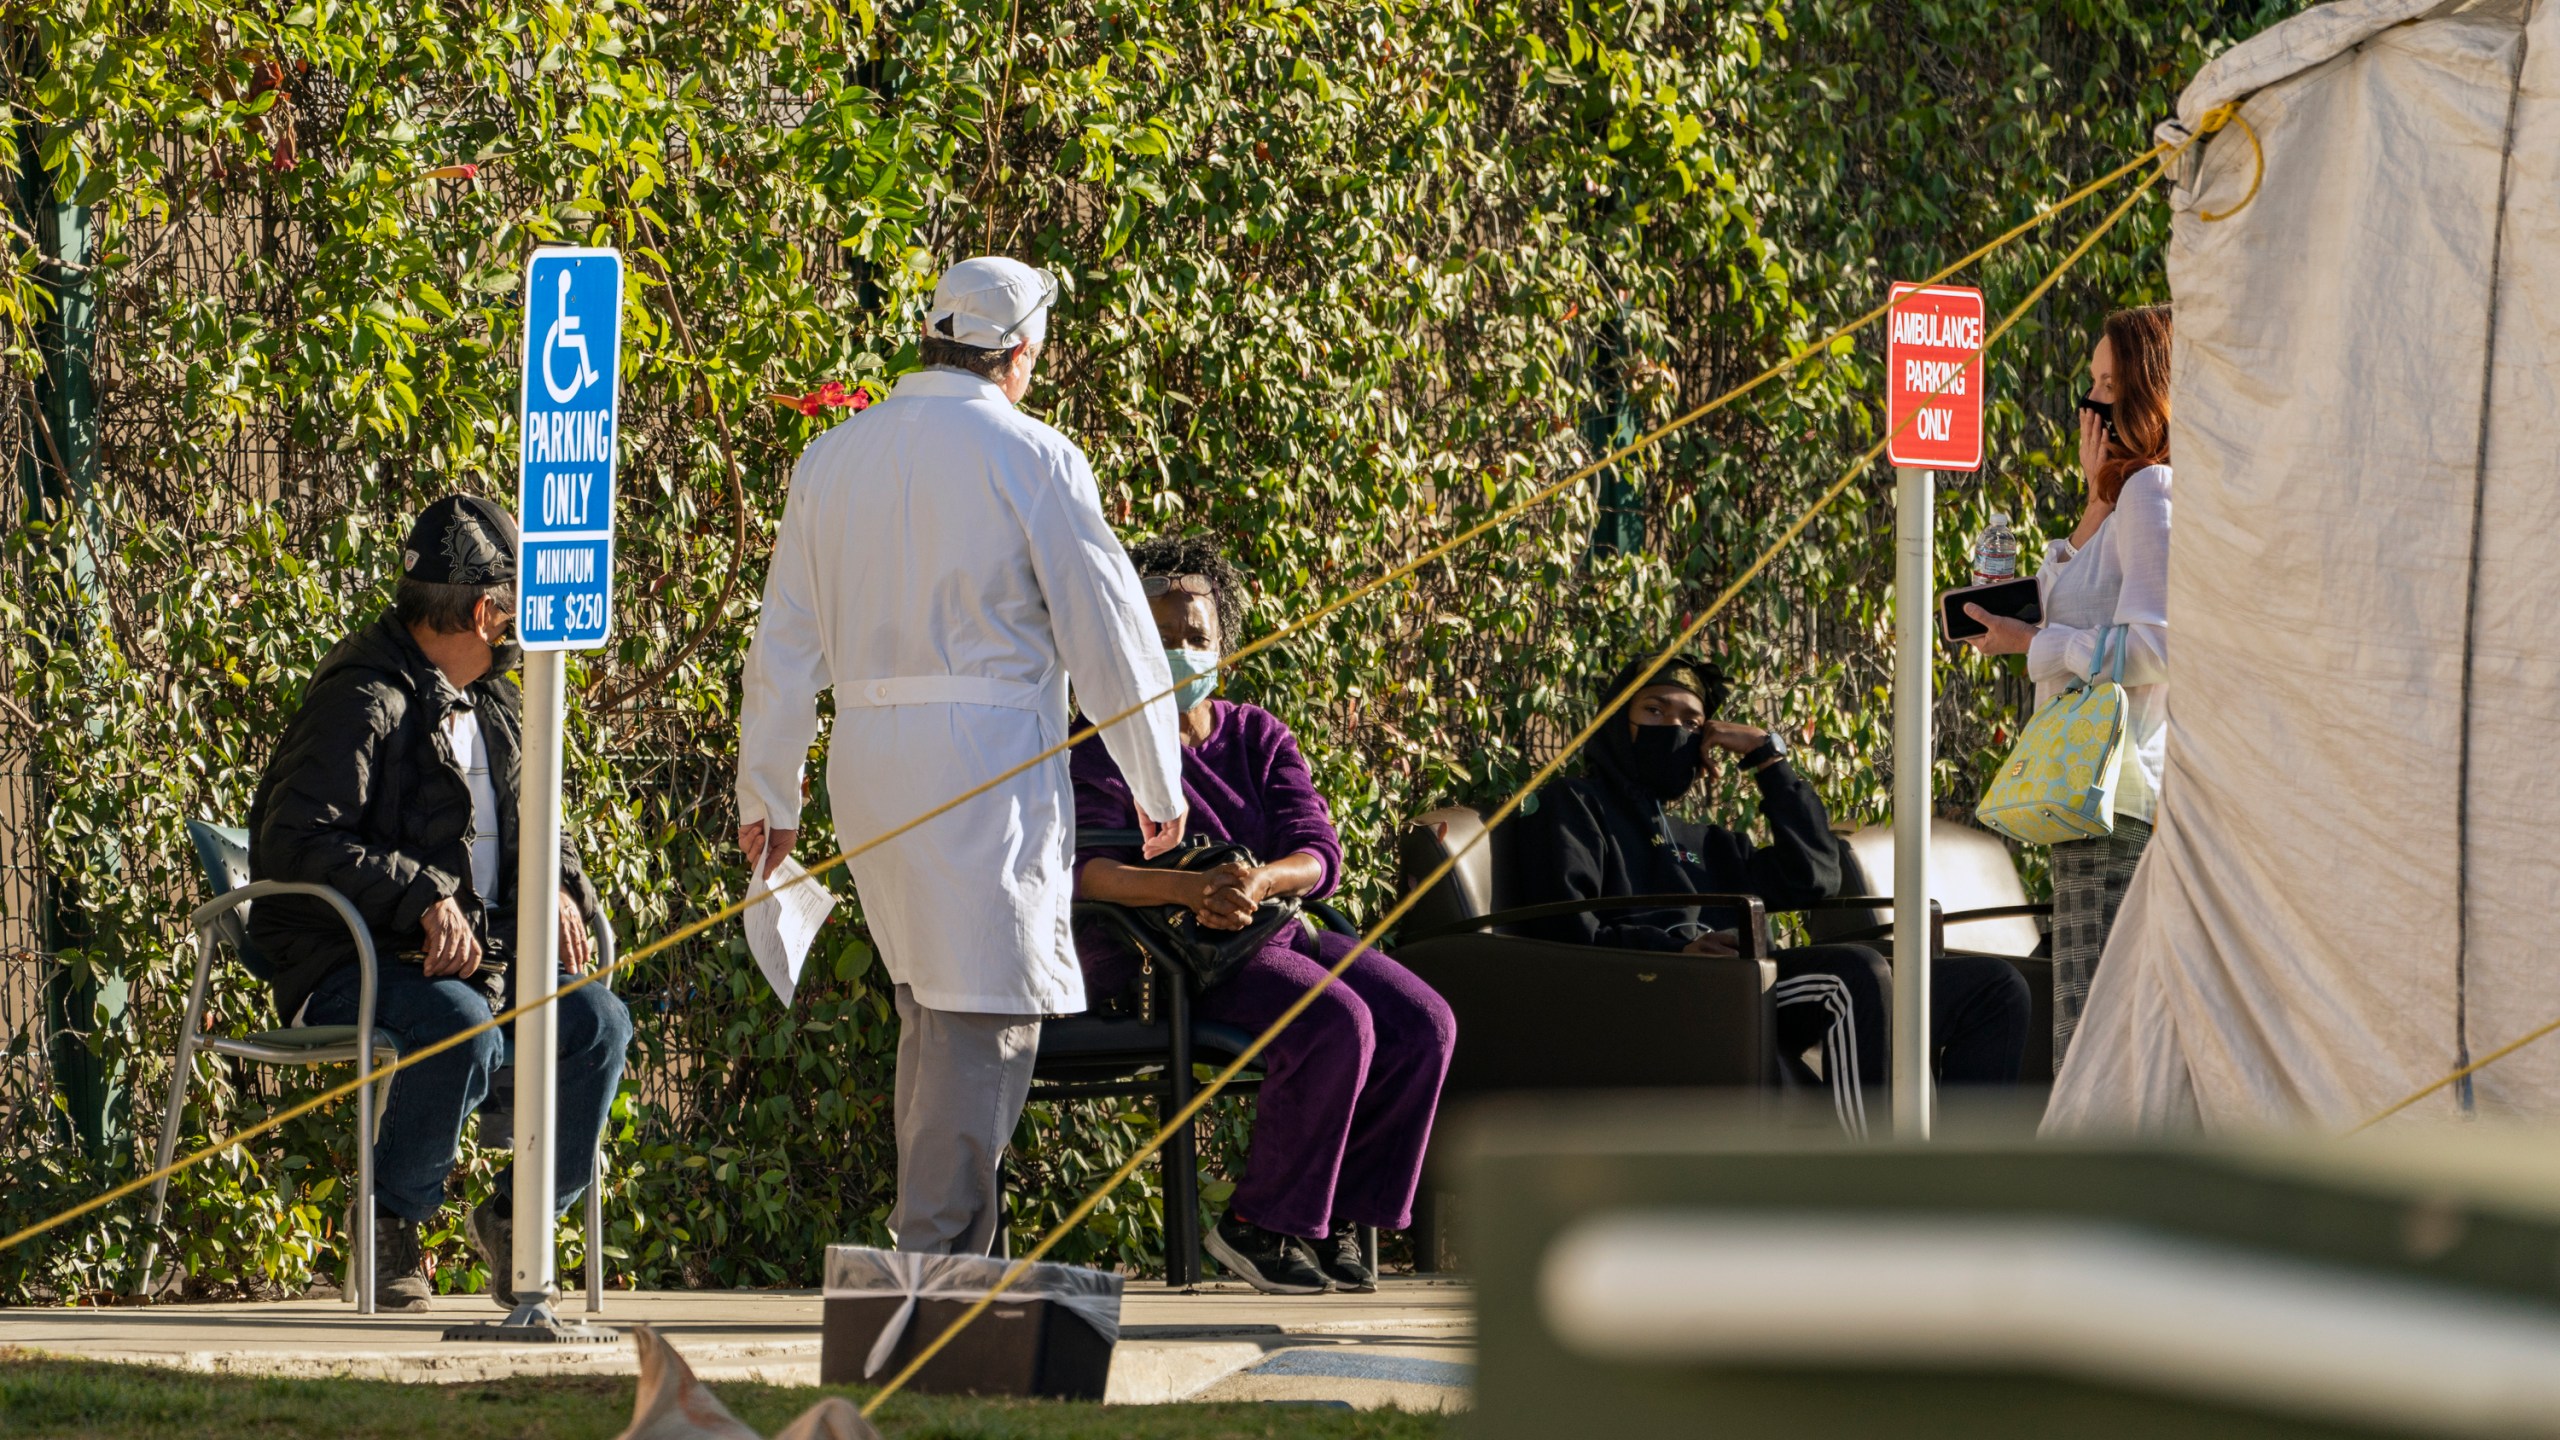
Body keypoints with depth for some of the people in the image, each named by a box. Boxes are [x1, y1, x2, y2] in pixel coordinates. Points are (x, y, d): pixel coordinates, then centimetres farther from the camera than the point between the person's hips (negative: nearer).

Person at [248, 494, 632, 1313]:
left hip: (480, 955, 8)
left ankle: (519, 1214, 4)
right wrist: (422, 897, -30)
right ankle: (391, 1221, -14)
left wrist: (562, 892, 4)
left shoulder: (491, 709, 16)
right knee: (464, 1027, -36)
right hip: (347, 963, -8)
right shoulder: (362, 701, -13)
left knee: (598, 1022, -15)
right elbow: (297, 843, -22)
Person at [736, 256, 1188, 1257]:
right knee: (987, 1017, -4)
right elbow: (1108, 629, -4)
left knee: (930, 1001, 19)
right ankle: (940, 1258, -9)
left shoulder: (833, 459, 10)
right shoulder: (1030, 458, -6)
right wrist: (1156, 784, 6)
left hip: (866, 760, 6)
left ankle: (922, 1239, 23)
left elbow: (785, 640, 14)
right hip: (989, 759, -6)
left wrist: (766, 791, 22)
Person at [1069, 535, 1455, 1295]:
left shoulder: (1259, 738, 14)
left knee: (1423, 1024, -16)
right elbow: (1082, 868, -18)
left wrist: (1260, 881, -24)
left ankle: (1336, 1217, -9)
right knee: (1336, 1024, -30)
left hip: (1273, 935, 6)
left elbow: (1320, 855, 0)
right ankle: (1260, 1225, -19)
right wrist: (1192, 887, -35)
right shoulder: (1108, 751, -1)